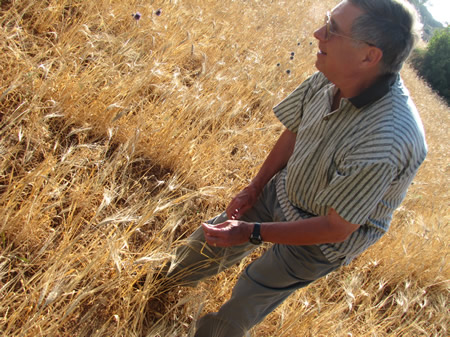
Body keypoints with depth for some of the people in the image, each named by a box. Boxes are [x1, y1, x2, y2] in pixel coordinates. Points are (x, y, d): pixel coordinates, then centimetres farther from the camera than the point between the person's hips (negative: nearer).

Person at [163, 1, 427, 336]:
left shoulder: (386, 143, -40)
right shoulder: (329, 78, -19)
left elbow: (335, 228, -30)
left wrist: (253, 233, -25)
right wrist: (254, 188, 3)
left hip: (320, 240, -5)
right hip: (282, 192, 6)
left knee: (247, 300, 14)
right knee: (211, 240, 21)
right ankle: (175, 278, 56)